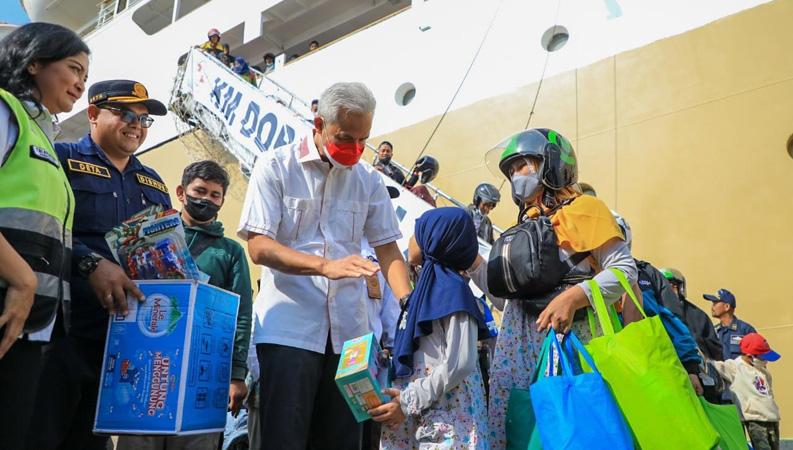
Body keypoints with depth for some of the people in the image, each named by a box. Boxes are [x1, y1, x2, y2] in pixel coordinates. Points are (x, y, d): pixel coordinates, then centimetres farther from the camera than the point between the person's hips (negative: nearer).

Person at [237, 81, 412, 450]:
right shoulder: (276, 166, -2)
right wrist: (326, 266, -24)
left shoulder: (368, 180, 10)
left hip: (349, 332, 4)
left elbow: (387, 248, 9)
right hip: (288, 328, -4)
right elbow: (258, 247, -10)